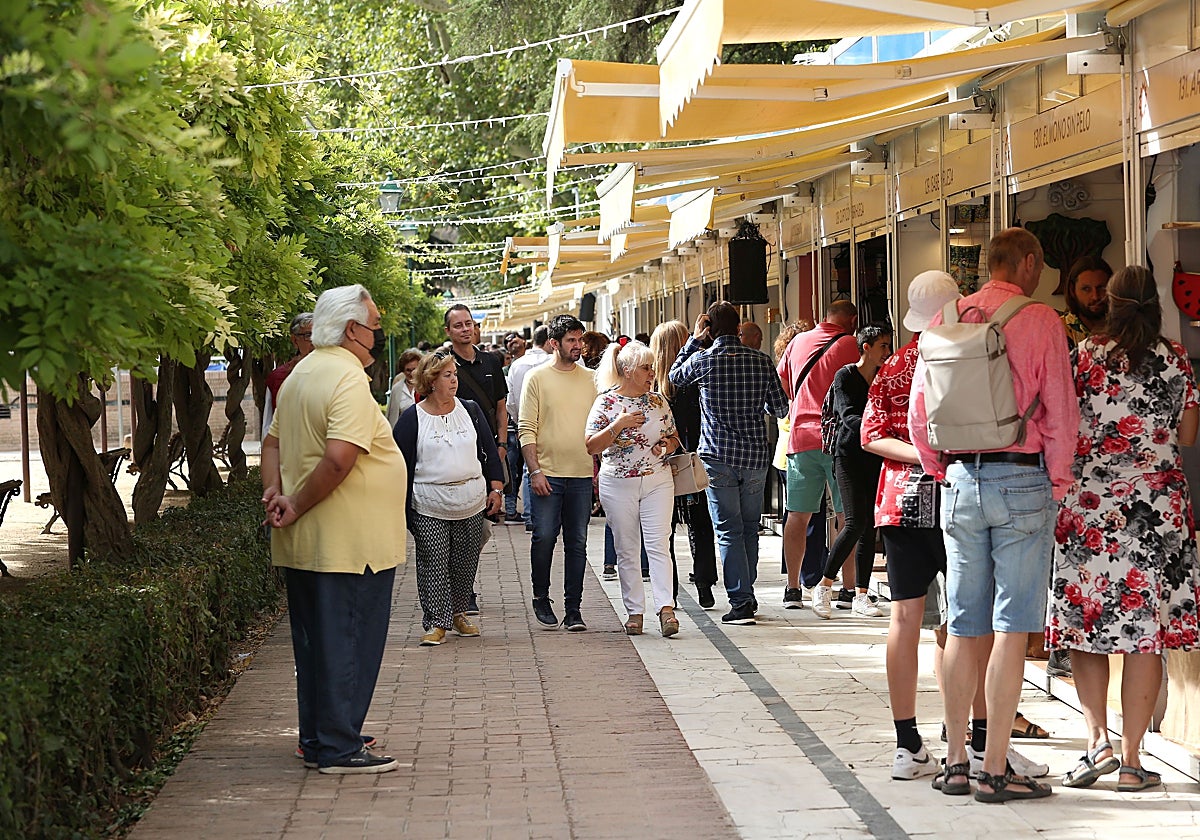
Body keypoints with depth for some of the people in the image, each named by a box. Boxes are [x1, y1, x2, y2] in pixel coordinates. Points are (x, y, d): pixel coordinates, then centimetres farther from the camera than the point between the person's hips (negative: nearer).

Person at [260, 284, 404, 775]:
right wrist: (298, 509, -16)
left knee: (315, 642, 16)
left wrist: (275, 492, 2)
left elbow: (273, 442, 18)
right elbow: (339, 458, -27)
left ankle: (318, 739, 25)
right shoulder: (349, 379, -17)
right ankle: (339, 749, 2)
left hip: (304, 548, 9)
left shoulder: (301, 375, 14)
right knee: (347, 645, -2)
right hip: (350, 544, -9)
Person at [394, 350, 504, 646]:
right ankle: (436, 622, 3)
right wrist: (403, 510, -4)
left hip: (472, 505, 3)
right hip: (429, 509, -3)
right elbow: (402, 464, -1)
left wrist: (496, 489, 6)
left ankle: (458, 613, 26)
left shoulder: (470, 410, 7)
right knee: (433, 565, -4)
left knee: (465, 564, 10)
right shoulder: (412, 418, -3)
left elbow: (489, 450, 13)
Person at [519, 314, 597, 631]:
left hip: (582, 475, 3)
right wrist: (535, 470, -11)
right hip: (547, 473, -3)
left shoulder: (590, 379, 10)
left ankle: (573, 610, 10)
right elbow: (527, 429, -3)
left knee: (577, 543, 4)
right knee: (544, 537, -8)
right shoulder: (537, 377, 0)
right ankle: (541, 599, 13)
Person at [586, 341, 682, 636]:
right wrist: (617, 425, -19)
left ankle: (666, 606, -15)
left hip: (657, 481, 2)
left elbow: (674, 438, 18)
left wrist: (667, 446, -4)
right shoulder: (607, 402, -3)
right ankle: (635, 611, 10)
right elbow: (591, 447, -8)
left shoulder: (658, 400, 8)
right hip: (618, 484, -1)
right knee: (627, 550, 4)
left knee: (658, 545, -9)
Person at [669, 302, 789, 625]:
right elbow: (780, 409, 6)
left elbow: (674, 377, 15)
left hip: (719, 458, -3)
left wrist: (694, 340, 22)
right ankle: (747, 595, 23)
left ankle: (740, 601, -7)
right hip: (756, 458, 3)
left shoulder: (703, 360, -6)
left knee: (729, 531, -1)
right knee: (750, 529, 15)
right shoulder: (761, 361, 0)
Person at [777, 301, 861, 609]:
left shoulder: (797, 342, 11)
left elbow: (781, 382, 23)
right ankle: (848, 589, -1)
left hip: (801, 437, 4)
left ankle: (792, 589, 6)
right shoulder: (850, 345, -3)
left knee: (798, 515, 7)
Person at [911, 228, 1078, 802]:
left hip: (961, 481, 4)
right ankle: (995, 770, 0)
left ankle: (956, 762, 14)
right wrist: (1058, 484, 4)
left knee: (964, 627, 10)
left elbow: (918, 414, 9)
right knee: (1011, 627, -1)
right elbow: (1060, 412, -7)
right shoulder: (1039, 320, -6)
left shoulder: (945, 320, 7)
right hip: (1022, 480, -4)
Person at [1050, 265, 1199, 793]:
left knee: (1085, 619, 9)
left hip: (1089, 505, 0)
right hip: (1156, 506, 1)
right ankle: (1131, 759, 4)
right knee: (1145, 629, 3)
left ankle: (1098, 740, -4)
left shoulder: (1084, 356, -3)